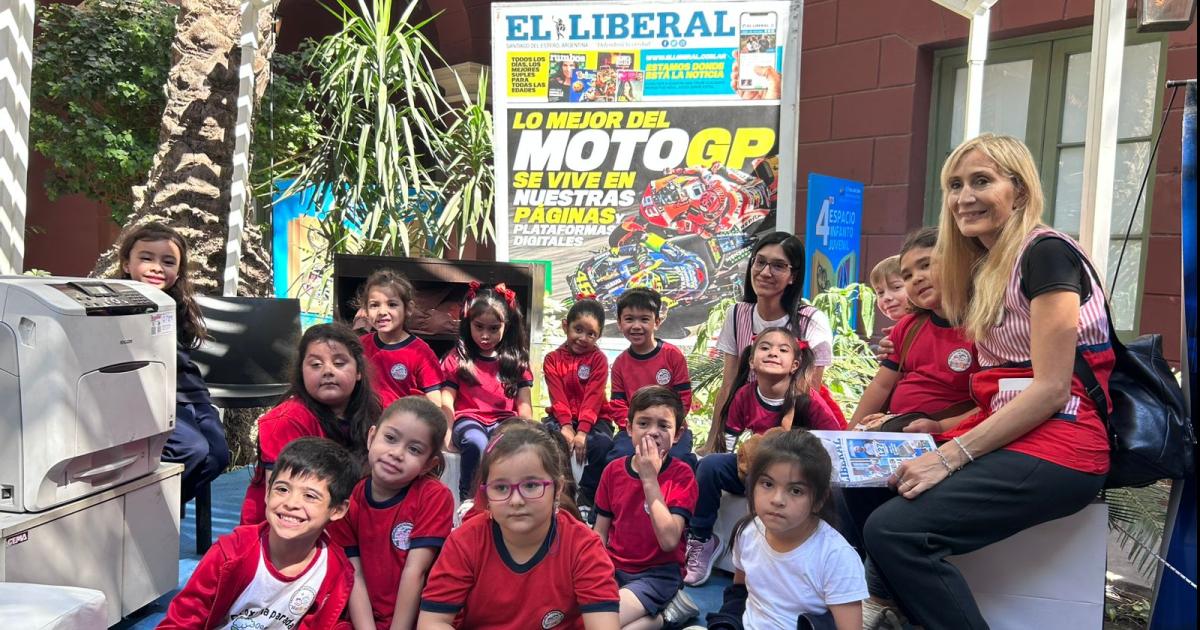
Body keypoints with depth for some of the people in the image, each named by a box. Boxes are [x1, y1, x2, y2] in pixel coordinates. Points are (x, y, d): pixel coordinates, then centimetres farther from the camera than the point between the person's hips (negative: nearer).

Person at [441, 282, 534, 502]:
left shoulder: (516, 360, 14)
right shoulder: (457, 359, 11)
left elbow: (523, 404, 10)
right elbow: (447, 401, 4)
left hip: (503, 421, 1)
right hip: (469, 419, -1)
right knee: (476, 442, -37)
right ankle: (469, 499, -19)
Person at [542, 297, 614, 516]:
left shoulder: (599, 359, 0)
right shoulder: (553, 359, 4)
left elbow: (593, 398, -11)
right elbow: (558, 397, -6)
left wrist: (582, 431, -24)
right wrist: (566, 426, -22)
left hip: (592, 419, -1)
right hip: (562, 418, 1)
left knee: (603, 444, -32)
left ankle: (586, 499, -15)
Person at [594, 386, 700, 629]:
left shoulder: (681, 475, -10)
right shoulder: (613, 470, 2)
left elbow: (669, 540, -22)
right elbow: (600, 532, 7)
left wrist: (649, 479, -22)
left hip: (658, 573, -6)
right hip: (614, 568, 6)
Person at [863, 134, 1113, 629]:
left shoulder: (1045, 252, -10)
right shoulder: (985, 268, 16)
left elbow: (1051, 388, -17)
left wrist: (952, 455, -20)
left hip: (1056, 447, -9)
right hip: (1006, 438, 9)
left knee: (892, 529, -25)